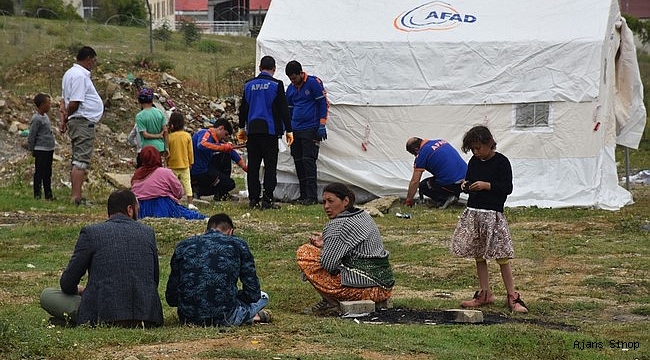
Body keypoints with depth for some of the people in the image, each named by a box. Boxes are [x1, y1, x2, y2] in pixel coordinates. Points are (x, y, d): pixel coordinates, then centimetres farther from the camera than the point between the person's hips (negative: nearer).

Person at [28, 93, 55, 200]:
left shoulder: (45, 117, 13)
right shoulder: (36, 119, -16)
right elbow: (31, 136, -14)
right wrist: (32, 150, -9)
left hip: (49, 150, 9)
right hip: (41, 150, -9)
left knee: (48, 173, 13)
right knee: (39, 173, -5)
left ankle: (48, 194, 19)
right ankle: (37, 195, -2)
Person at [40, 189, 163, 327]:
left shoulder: (91, 232, 0)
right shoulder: (148, 233, 9)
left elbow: (67, 284, 3)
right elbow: (155, 280, 17)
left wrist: (79, 289, 26)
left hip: (105, 317, -3)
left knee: (46, 295, 12)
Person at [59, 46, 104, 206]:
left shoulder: (70, 73, 18)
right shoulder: (80, 76, -15)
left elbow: (65, 100, 19)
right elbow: (74, 103, -19)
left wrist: (64, 118, 9)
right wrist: (66, 118, -3)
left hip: (77, 122, 11)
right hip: (84, 121, -11)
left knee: (78, 160, 13)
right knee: (81, 160, -12)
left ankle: (76, 195, 16)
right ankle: (77, 196, -16)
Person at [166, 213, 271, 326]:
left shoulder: (183, 246, 12)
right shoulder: (238, 245, 6)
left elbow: (171, 298, 12)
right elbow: (253, 294, 6)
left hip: (188, 319, 2)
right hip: (223, 319, -2)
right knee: (262, 297, 29)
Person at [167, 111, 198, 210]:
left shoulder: (170, 137, -11)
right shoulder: (187, 136, -5)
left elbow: (167, 152, -4)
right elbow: (190, 151, 1)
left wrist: (167, 163, 9)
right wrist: (191, 162, 14)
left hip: (173, 165, -2)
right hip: (185, 165, 2)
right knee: (187, 183, 6)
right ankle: (190, 203, 1)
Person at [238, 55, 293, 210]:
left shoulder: (249, 85, 8)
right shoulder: (276, 85, -4)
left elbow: (243, 108, 15)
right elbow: (283, 109, -5)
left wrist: (242, 128, 25)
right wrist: (288, 130, 0)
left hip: (252, 129, 4)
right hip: (270, 129, -4)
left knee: (253, 166, 8)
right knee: (270, 165, -1)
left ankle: (253, 199, 7)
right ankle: (267, 200, -6)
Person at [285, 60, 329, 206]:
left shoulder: (314, 83, -6)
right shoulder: (291, 88, 14)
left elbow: (323, 103, -6)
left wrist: (321, 126, -10)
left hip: (310, 129, -7)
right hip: (296, 130, 7)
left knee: (308, 160, -12)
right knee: (298, 161, 5)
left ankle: (312, 196, -13)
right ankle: (303, 195, 10)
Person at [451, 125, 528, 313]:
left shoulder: (501, 162, -7)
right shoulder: (474, 162, 10)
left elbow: (507, 187, -10)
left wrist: (487, 185, -19)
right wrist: (466, 185, 0)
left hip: (493, 214, -6)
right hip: (473, 212, 6)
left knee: (502, 255, -6)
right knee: (478, 255, 9)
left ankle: (512, 296, -2)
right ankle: (485, 294, 17)